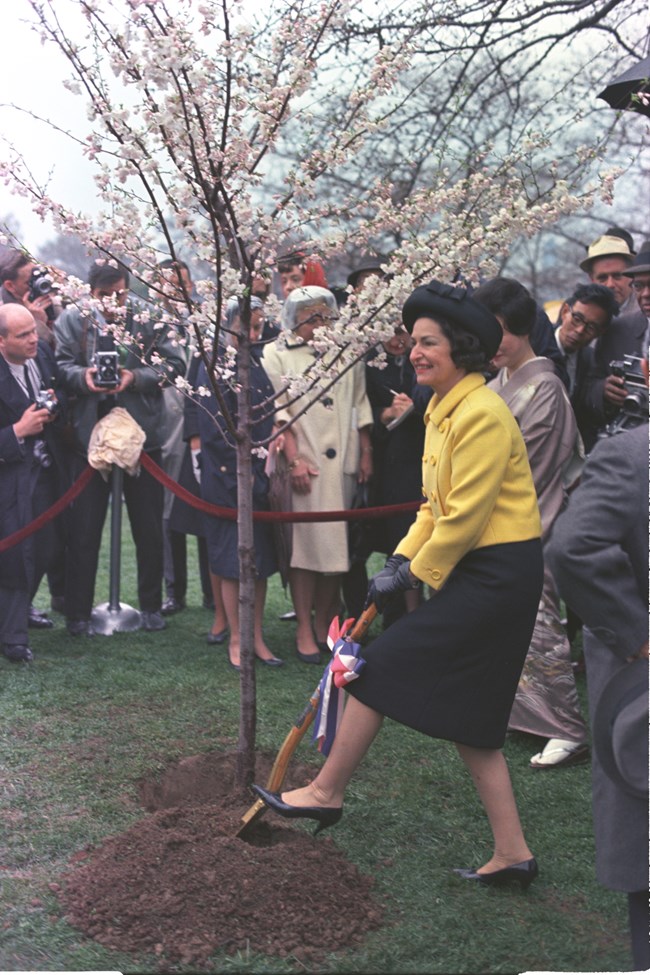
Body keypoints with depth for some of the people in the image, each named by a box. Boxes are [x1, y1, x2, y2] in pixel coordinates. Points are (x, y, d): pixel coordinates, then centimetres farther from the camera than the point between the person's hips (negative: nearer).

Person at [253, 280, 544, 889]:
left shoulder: (481, 414, -18)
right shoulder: (442, 411, 13)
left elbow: (465, 516, -19)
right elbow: (436, 506, 18)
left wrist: (415, 572, -9)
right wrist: (401, 560, 7)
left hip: (496, 578, -10)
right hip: (477, 572, 10)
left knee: (382, 667, -4)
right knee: (464, 715, 11)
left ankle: (326, 793, 14)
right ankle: (512, 854, 18)